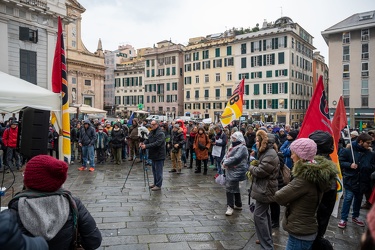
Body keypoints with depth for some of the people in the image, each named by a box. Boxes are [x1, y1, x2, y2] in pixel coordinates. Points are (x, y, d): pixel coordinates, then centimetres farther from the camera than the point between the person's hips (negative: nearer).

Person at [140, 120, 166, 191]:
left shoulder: (160, 133, -18)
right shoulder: (151, 132, 11)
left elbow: (157, 143, -27)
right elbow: (148, 139, 9)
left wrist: (146, 146, -30)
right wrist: (143, 143, -13)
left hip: (159, 155, -9)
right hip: (153, 155, 9)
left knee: (158, 171, -2)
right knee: (154, 170, 17)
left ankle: (158, 185, 7)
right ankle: (155, 183, 30)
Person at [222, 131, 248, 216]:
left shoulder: (242, 148, -14)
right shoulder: (233, 146, 17)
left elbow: (235, 158, -23)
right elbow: (226, 155, 13)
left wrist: (226, 163, -14)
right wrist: (224, 161, -8)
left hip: (236, 172, -10)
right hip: (230, 170, 10)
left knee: (229, 188, -10)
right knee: (235, 188, 18)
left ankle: (230, 206, -1)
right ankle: (238, 205, 30)